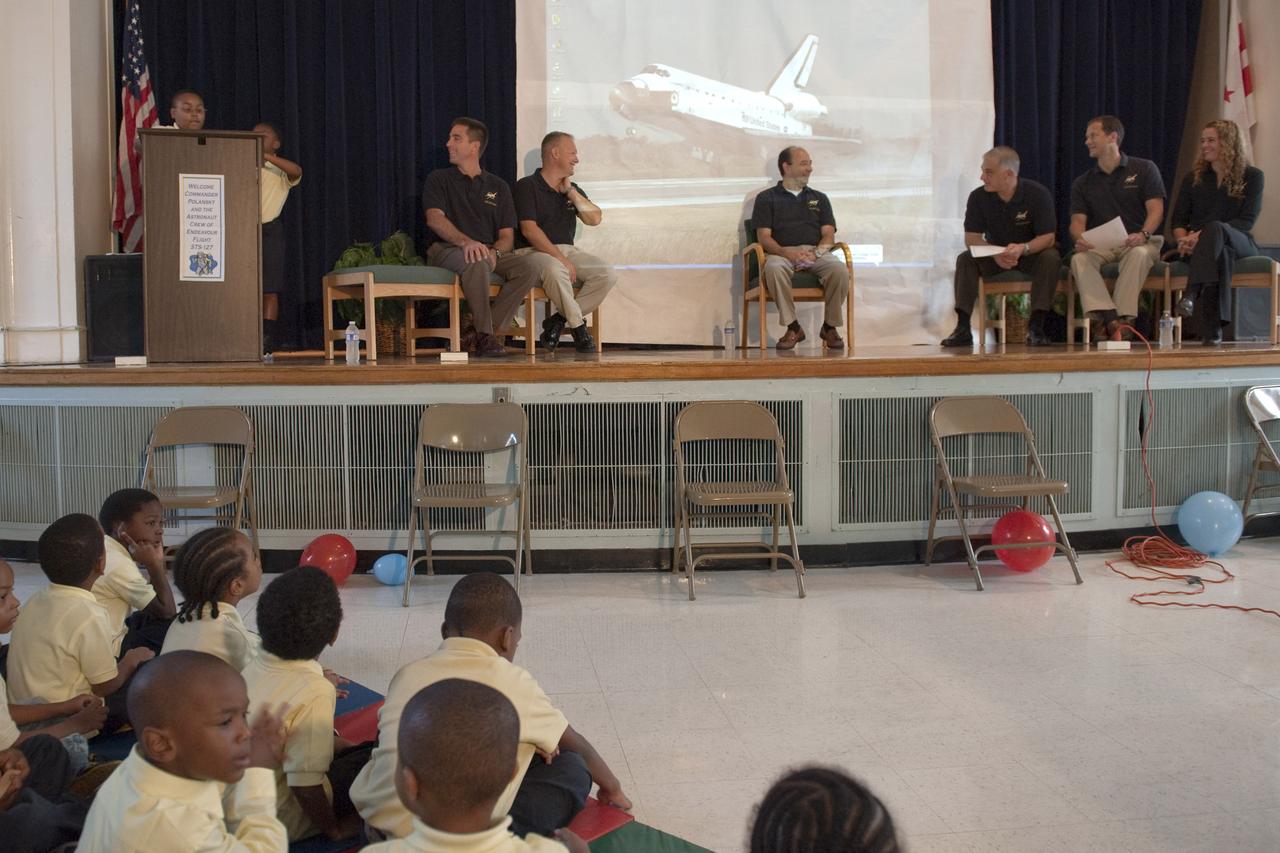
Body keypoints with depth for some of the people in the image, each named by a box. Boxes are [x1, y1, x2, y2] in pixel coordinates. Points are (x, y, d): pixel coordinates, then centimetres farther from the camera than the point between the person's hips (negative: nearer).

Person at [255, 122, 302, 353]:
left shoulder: (280, 171, 6)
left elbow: (297, 171, -16)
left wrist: (265, 156, -23)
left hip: (268, 231, -3)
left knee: (269, 289, -4)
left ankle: (267, 342, -3)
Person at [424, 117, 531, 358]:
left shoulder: (498, 187, 18)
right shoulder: (439, 179, 10)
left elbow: (507, 236, 10)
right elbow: (435, 219, -8)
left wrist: (494, 252, -15)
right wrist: (466, 242, -27)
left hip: (490, 252, 3)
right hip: (446, 250, -3)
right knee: (477, 262, -38)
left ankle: (493, 328, -24)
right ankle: (486, 334, -28)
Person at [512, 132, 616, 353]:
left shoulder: (573, 189, 20)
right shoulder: (527, 186, -2)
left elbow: (595, 218, 6)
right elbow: (529, 229, -13)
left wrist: (571, 192, -1)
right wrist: (560, 258, -21)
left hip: (568, 251, 6)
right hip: (533, 252, -6)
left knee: (608, 275, -18)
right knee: (555, 270, -40)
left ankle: (559, 320, -15)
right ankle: (578, 326, -20)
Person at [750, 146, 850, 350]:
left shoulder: (819, 198, 25)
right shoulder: (767, 198, 15)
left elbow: (828, 234, 13)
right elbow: (764, 236, 3)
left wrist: (817, 252, -10)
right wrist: (786, 252, -17)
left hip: (816, 252, 2)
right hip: (782, 253, -2)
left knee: (839, 268, -32)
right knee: (774, 268, -39)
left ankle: (830, 326, -14)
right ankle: (793, 327, -26)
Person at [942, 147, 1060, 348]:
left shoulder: (1038, 194, -18)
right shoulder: (978, 197, -11)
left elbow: (1047, 237, -20)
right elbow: (971, 237, -12)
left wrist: (1022, 249, -42)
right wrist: (995, 254, -34)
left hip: (1031, 254, -2)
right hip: (994, 255, 2)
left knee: (1050, 258, -33)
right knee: (965, 259, -24)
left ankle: (1036, 327, -32)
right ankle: (962, 328, -29)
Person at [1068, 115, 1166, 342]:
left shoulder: (1144, 169, 7)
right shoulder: (1082, 183, 16)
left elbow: (1156, 209, -3)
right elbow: (1077, 221, 5)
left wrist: (1143, 234, -24)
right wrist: (1080, 238, -20)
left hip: (1137, 244, -2)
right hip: (1100, 246, 2)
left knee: (1138, 254, -38)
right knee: (1079, 258, -31)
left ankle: (1124, 318, -40)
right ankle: (1108, 316, -45)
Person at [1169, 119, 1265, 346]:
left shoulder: (1251, 176, 7)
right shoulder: (1193, 178, 17)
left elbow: (1247, 221, -5)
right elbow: (1178, 220, 12)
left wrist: (1203, 235, -19)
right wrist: (1183, 239, -14)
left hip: (1239, 244, -2)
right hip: (1206, 247, 2)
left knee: (1215, 228, -38)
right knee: (1220, 253, -38)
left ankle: (1192, 293, -56)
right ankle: (1213, 329, -49)